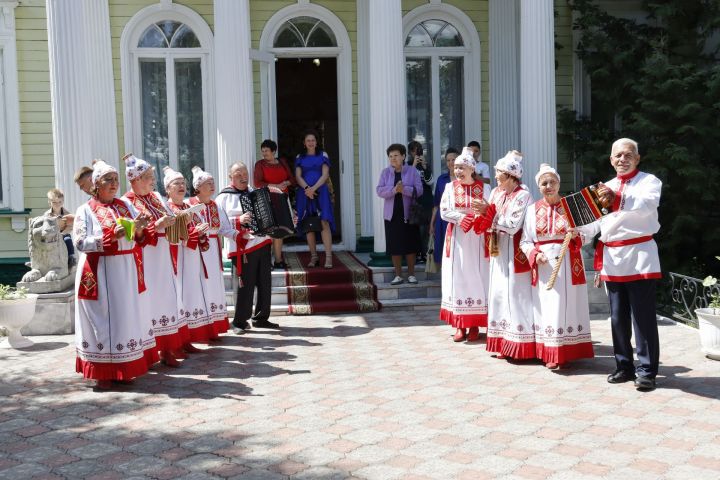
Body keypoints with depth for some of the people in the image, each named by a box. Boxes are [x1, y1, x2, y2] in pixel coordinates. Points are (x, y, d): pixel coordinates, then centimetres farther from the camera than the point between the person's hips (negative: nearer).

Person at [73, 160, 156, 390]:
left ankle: (123, 369, 16)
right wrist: (111, 236, -21)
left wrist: (139, 229, -12)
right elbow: (80, 242, -11)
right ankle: (103, 373, 6)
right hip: (100, 273, -5)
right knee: (102, 319, -1)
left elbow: (138, 239, 11)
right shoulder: (85, 210, -2)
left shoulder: (126, 206, 12)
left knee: (127, 316, 7)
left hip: (126, 271, 5)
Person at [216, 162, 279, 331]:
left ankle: (261, 318, 24)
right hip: (243, 248, -6)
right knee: (246, 285, -5)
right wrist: (239, 221, -23)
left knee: (265, 283, 10)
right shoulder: (224, 197, -2)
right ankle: (240, 322, 8)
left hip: (263, 243, 6)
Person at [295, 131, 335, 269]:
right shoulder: (299, 158, 13)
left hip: (320, 192, -2)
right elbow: (298, 176, 4)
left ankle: (328, 257, -16)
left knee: (324, 222, -13)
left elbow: (325, 175, 0)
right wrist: (307, 188, -14)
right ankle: (313, 257, 8)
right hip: (305, 193, 2)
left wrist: (314, 188, -13)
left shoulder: (323, 155, 9)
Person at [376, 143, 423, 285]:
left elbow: (419, 189, -8)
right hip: (392, 214, 2)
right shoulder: (385, 172, 6)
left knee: (410, 245, 3)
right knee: (395, 246, 2)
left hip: (408, 213, -2)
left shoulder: (412, 171, 1)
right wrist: (394, 190, -20)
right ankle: (398, 275, 11)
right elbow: (379, 191, -4)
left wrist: (404, 189, -22)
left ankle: (411, 274, 13)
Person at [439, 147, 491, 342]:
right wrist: (465, 217, -14)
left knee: (476, 277, 0)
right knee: (457, 278, 0)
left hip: (476, 239, -1)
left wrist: (485, 209, -21)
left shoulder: (482, 187, 3)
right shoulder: (450, 187, 5)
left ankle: (475, 325, 6)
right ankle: (460, 325, 5)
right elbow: (444, 212, -3)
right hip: (457, 238, 1)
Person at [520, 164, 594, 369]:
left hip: (568, 263, -1)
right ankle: (549, 353, 10)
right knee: (546, 307, 3)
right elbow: (525, 241, 6)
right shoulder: (533, 209, 7)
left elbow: (588, 234, 3)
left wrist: (577, 234, -18)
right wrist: (534, 255, -12)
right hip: (543, 263, 1)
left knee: (566, 305, -1)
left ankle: (565, 353, 7)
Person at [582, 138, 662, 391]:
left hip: (639, 255, -6)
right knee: (618, 317, 11)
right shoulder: (606, 187, 17)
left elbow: (647, 204, -24)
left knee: (643, 317, -4)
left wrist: (617, 199, -41)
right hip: (612, 257, 6)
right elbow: (599, 221, 16)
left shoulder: (649, 181, -2)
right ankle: (624, 366, 20)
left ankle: (647, 370, 3)